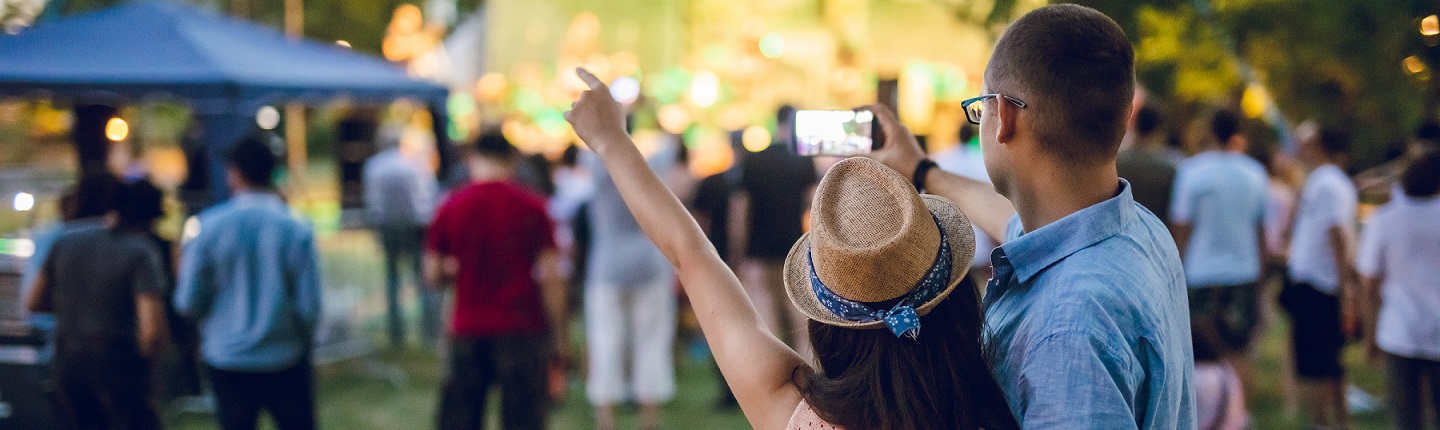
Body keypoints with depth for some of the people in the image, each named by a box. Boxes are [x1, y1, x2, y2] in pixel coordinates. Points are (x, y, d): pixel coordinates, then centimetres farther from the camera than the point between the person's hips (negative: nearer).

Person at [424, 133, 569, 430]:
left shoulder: (451, 208, 1)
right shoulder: (531, 207, -3)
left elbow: (433, 275, 4)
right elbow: (551, 276, -5)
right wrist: (559, 333, 1)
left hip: (468, 329, 2)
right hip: (522, 328, -2)